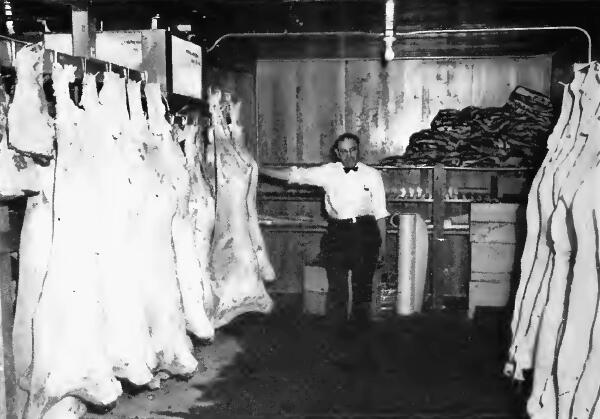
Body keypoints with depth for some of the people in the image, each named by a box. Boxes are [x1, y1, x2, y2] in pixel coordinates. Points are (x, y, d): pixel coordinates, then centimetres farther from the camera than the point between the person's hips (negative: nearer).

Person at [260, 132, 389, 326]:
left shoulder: (372, 174, 3)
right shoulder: (327, 172, 3)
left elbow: (380, 212, 6)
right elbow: (294, 174, -1)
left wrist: (383, 244, 4)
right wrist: (259, 169, -6)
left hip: (365, 236, 0)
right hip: (337, 235, 0)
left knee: (363, 287, 9)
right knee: (337, 289, 2)